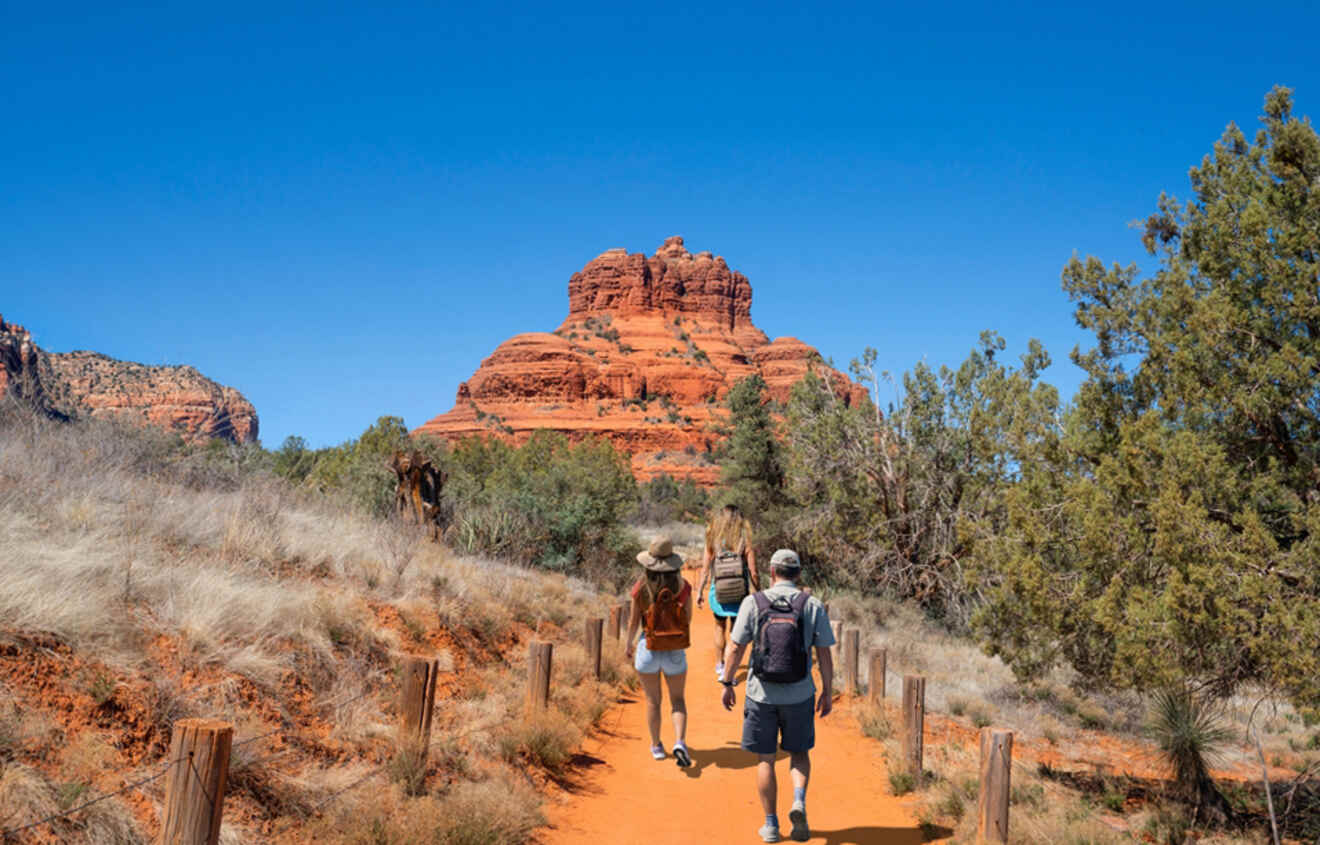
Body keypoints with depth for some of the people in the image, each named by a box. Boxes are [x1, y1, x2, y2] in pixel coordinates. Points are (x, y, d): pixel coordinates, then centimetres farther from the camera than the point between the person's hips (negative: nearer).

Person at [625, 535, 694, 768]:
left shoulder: (641, 587, -10)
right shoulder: (682, 586, -9)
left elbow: (634, 621, -4)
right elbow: (688, 618, 1)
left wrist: (629, 643, 12)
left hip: (648, 648, 0)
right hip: (675, 652, 0)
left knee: (652, 700, 17)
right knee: (677, 700, 14)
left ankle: (656, 746, 27)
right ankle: (680, 742, -6)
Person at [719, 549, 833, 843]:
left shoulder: (753, 603, -7)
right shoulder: (813, 606, -5)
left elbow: (735, 648, -7)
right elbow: (824, 655, -3)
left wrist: (727, 684, 4)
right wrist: (827, 692, 7)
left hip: (761, 695, -1)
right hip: (799, 696, 1)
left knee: (764, 760, 13)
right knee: (799, 753, 20)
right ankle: (799, 802, -4)